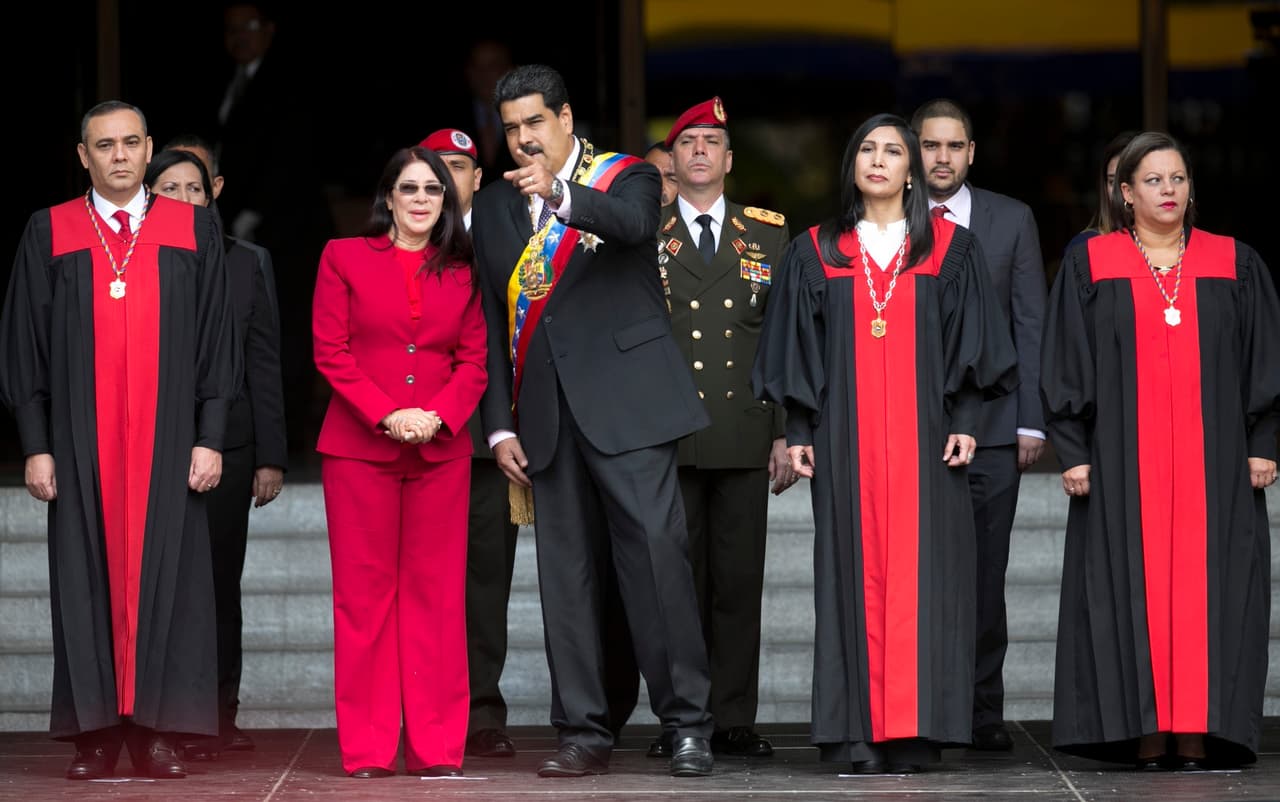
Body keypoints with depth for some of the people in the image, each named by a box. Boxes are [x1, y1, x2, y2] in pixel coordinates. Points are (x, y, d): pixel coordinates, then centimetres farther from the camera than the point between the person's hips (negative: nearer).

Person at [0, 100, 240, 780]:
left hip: (167, 442, 0)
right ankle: (95, 734, 4)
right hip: (80, 442, 0)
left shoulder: (193, 232, 7)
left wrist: (209, 438, -2)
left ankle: (157, 733, 2)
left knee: (164, 577, -2)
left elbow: (216, 340, 6)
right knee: (88, 578, 0)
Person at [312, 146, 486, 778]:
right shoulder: (344, 258, 6)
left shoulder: (462, 274, 11)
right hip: (359, 446, -2)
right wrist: (387, 414, -12)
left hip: (441, 449, 2)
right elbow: (330, 351, -1)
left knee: (436, 594, 1)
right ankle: (368, 750, 3)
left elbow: (474, 360, 7)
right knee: (364, 593, -1)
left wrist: (437, 416, -11)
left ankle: (437, 748, 4)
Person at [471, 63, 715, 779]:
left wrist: (561, 193, -39)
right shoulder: (495, 206, 16)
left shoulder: (627, 178, 4)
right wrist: (500, 425, 8)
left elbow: (634, 223, -21)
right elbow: (492, 323, 16)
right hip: (547, 413, 4)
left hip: (625, 402, -4)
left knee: (657, 555, -11)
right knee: (567, 577, 4)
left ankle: (689, 725, -7)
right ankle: (584, 734, 7)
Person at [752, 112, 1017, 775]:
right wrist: (797, 432, 2)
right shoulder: (816, 253, 10)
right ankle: (859, 730, -4)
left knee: (919, 570, -4)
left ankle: (912, 731, -3)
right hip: (845, 440, 1)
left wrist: (966, 421, -4)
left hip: (924, 437, -1)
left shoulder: (950, 248, 7)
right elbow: (796, 349, 9)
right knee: (855, 574, -3)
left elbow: (971, 344, 5)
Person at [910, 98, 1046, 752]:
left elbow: (1031, 325, 6)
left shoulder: (1011, 220, 8)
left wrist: (1031, 420, -1)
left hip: (989, 427, 1)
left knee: (984, 576, 2)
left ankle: (982, 710, 8)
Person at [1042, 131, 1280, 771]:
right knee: (1133, 587, -4)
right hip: (1123, 458, -1)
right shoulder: (1090, 266, 6)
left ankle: (1196, 734, -3)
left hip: (1213, 455, 1)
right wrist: (1073, 452, -4)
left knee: (1206, 586, -3)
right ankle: (1146, 734, -3)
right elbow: (1066, 363, 4)